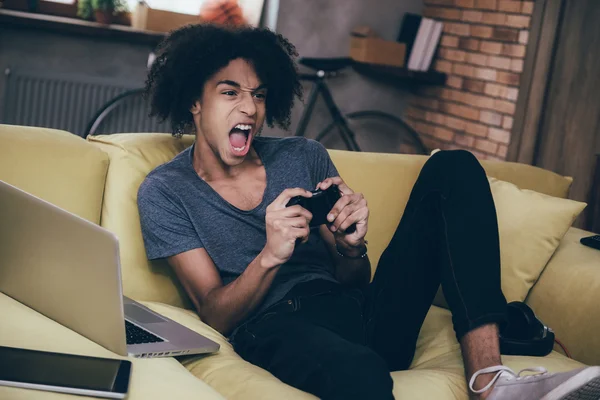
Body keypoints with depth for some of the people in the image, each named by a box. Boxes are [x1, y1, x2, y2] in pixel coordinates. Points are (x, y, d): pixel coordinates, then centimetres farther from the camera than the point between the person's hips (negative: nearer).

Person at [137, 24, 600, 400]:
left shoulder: (305, 157, 17)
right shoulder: (164, 192, 6)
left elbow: (354, 282, 15)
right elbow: (215, 317, -2)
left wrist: (352, 247, -10)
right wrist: (270, 256, -22)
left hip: (363, 316, 6)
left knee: (453, 168, -10)